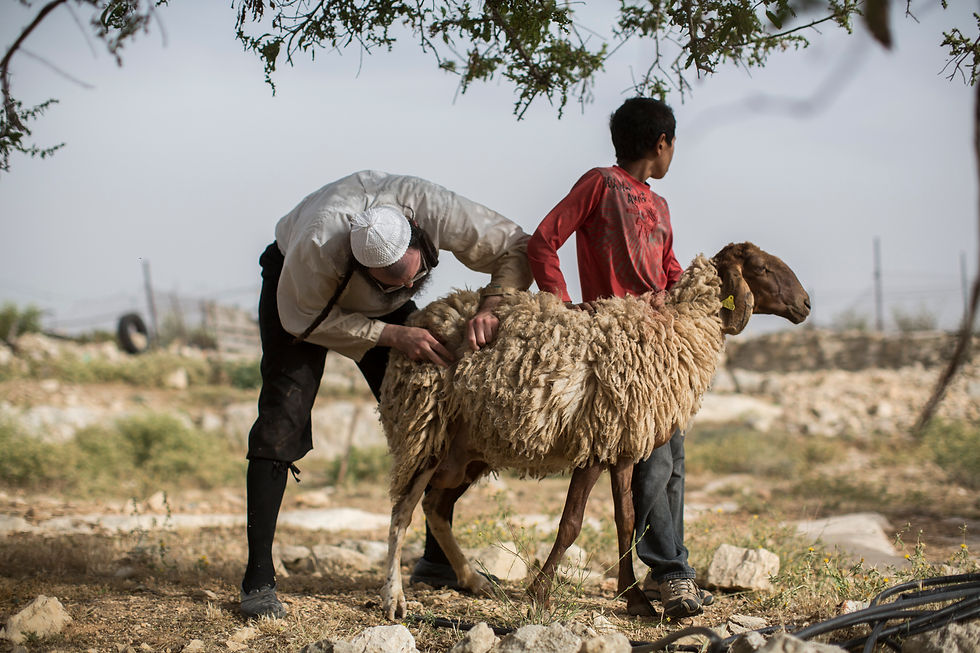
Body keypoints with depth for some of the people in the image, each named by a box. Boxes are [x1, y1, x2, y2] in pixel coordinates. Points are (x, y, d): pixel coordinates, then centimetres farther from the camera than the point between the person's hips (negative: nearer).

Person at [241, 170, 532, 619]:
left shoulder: (437, 210, -36)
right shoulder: (316, 244, -43)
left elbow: (516, 249, -22)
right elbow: (304, 320, -27)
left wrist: (490, 306, -41)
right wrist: (391, 336, -36)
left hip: (383, 309, 4)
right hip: (298, 292, -4)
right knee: (283, 416, -19)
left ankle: (436, 559, 10)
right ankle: (258, 578, -18)